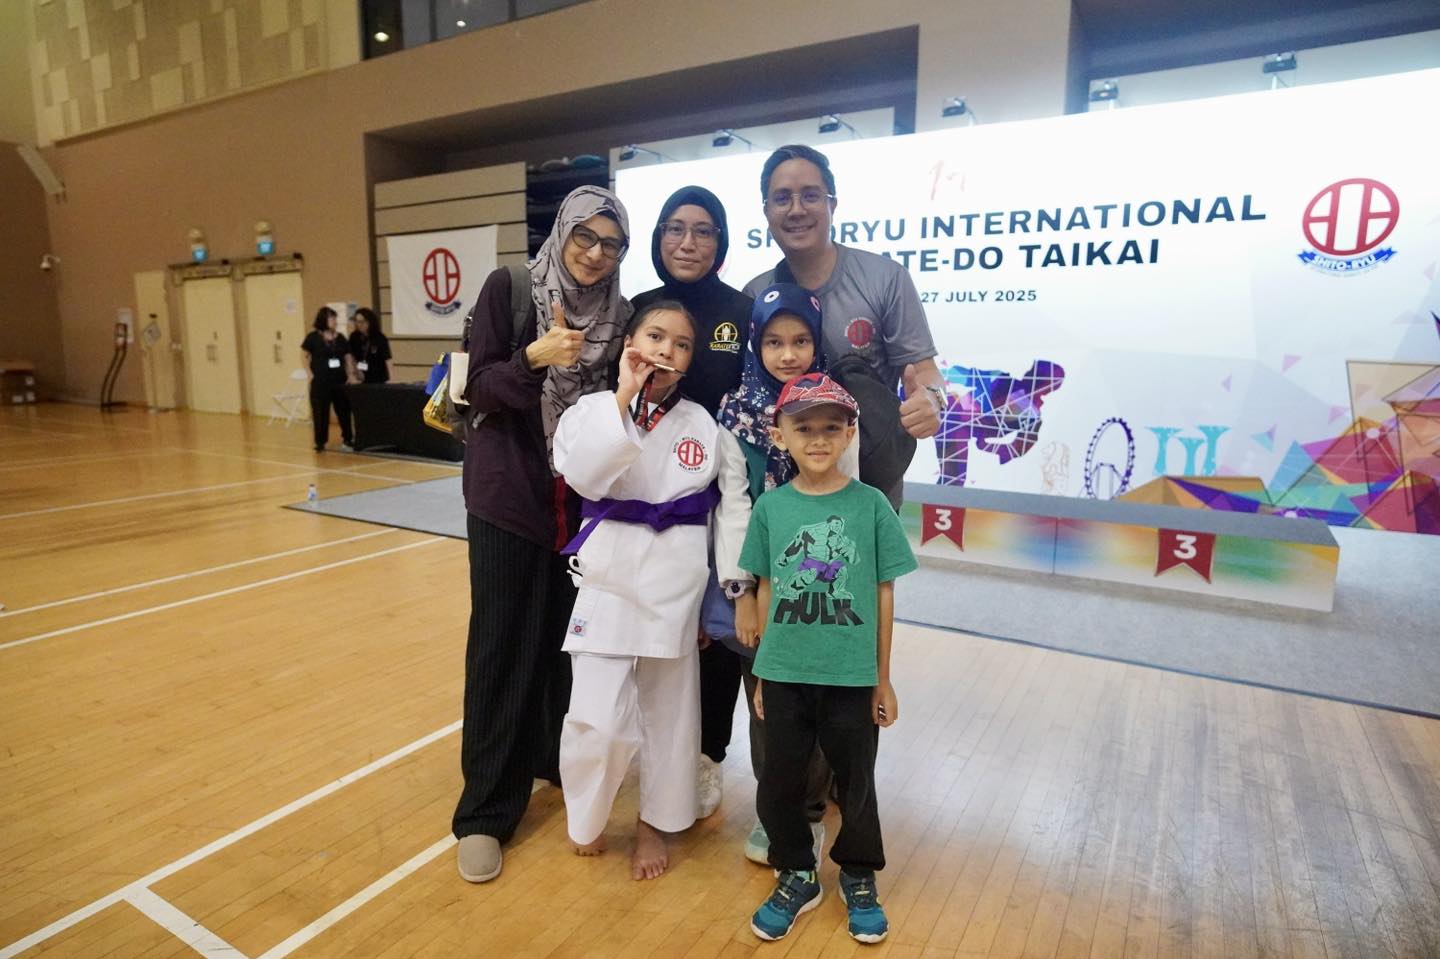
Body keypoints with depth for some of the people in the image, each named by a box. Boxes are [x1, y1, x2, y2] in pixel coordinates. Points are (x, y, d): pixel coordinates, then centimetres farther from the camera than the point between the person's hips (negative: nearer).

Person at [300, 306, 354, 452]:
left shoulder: (340, 337, 8)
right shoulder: (313, 337, -2)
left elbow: (348, 357, 11)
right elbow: (304, 355, 1)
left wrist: (349, 375, 1)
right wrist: (310, 374, -7)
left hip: (339, 380, 3)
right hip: (320, 381, -3)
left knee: (344, 410, 7)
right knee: (320, 412, 1)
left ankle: (347, 439, 20)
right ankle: (320, 442, 10)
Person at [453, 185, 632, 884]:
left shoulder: (620, 314, 5)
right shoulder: (509, 288, -4)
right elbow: (477, 387, -9)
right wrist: (533, 359, -24)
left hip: (584, 498, 3)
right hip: (507, 492, -3)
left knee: (570, 638, 11)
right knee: (502, 645, 2)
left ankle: (557, 759, 35)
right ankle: (485, 810, 14)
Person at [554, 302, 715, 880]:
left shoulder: (702, 423, 3)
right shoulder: (594, 408, -2)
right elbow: (584, 476, -21)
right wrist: (624, 397, -23)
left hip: (679, 580, 2)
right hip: (610, 572, -2)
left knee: (669, 709, 13)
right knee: (600, 718, -6)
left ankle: (655, 822, 38)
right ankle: (586, 817, 27)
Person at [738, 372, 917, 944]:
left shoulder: (871, 504, -8)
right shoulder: (770, 506, -4)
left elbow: (883, 593, -1)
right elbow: (765, 589, 3)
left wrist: (883, 678, 3)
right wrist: (763, 672, 7)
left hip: (853, 677, -1)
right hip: (784, 675, 2)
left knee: (856, 783, 17)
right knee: (780, 782, 15)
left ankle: (858, 878, 42)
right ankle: (796, 877, 40)